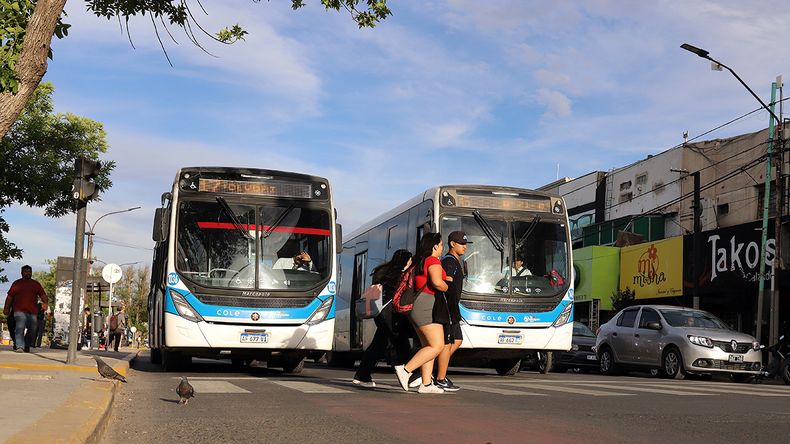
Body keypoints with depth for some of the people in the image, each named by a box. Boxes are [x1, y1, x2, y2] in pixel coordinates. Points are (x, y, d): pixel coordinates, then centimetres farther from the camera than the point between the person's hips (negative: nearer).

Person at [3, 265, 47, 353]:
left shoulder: (36, 284, 16)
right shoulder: (17, 283, 12)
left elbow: (43, 295, 8)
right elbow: (10, 296, 11)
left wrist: (45, 303, -12)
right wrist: (6, 308, 4)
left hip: (33, 311, 3)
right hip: (20, 310, -3)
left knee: (32, 330, 6)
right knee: (20, 328, -20)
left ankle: (27, 347, 22)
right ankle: (20, 346, -29)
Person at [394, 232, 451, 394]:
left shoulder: (418, 262, 18)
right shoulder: (433, 261, -9)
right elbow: (437, 283, -22)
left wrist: (443, 278, 22)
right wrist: (447, 288, -1)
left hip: (416, 305, 10)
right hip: (427, 305, -10)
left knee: (428, 346, 8)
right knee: (437, 346, -12)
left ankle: (426, 384, 3)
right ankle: (405, 370, -19)